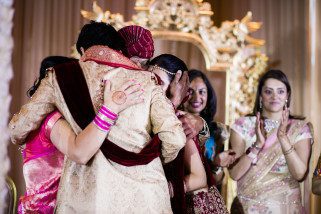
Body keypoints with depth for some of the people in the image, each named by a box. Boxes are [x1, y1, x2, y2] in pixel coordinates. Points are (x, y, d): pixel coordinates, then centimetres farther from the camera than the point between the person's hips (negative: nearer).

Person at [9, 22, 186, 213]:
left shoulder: (60, 78, 6)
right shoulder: (146, 81, 6)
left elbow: (18, 131, 10)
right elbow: (175, 139, -2)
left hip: (87, 195, 0)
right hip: (143, 197, 1)